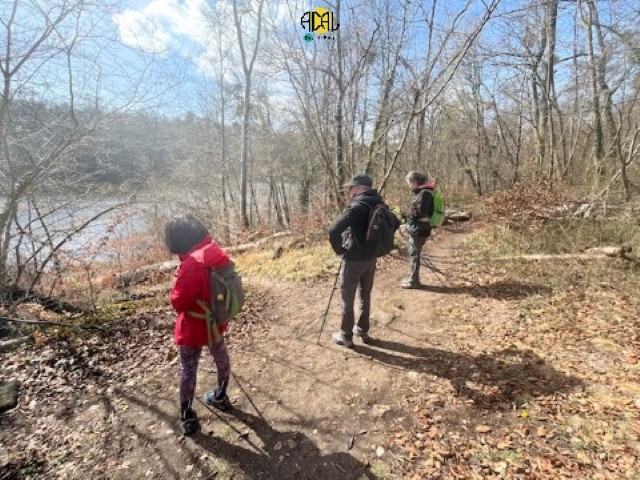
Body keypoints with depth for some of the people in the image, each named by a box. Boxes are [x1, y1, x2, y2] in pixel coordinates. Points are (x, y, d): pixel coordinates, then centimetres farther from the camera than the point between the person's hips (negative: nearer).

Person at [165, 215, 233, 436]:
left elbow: (179, 302, -23)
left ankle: (187, 417, 27)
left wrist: (178, 278, -10)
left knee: (188, 370, 13)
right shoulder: (217, 253, -7)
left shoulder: (192, 264, -30)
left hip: (194, 327, -7)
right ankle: (220, 396, 46)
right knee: (222, 359, 24)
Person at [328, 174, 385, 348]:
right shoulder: (378, 204, 3)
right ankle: (363, 330, 34)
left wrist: (339, 249, -13)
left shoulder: (356, 207, -22)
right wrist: (375, 246, 14)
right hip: (371, 258, 7)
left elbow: (334, 231, -31)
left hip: (354, 260, -7)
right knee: (365, 295, 20)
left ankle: (346, 336, 19)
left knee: (347, 298, 8)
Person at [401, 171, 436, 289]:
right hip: (416, 228, 10)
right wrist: (406, 212, 4)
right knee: (414, 254, 15)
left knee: (414, 254, -1)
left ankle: (414, 281, 8)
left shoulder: (424, 193, -18)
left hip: (419, 229, -10)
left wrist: (403, 213, -9)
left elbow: (418, 212, -22)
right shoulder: (421, 192, 13)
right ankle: (413, 278, 25)